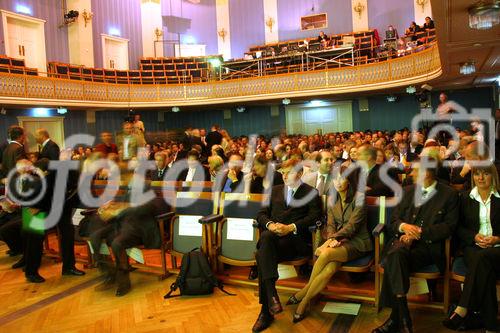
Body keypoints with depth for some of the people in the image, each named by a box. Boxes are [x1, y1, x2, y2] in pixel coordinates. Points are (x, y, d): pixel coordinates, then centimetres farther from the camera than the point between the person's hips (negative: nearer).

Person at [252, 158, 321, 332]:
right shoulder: (276, 190, 26)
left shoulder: (311, 192, 13)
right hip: (272, 235, 4)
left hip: (295, 240, -4)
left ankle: (266, 311, -29)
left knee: (262, 255, -32)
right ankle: (271, 296, -34)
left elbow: (315, 216, -3)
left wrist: (291, 227, -16)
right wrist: (270, 224, -6)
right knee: (266, 237, -34)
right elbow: (261, 213, 18)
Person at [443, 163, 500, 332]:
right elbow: (459, 228, 13)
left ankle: (462, 310, -35)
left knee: (481, 257, -37)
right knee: (484, 267, -34)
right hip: (472, 246, 2)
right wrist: (474, 236, -6)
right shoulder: (466, 198, 15)